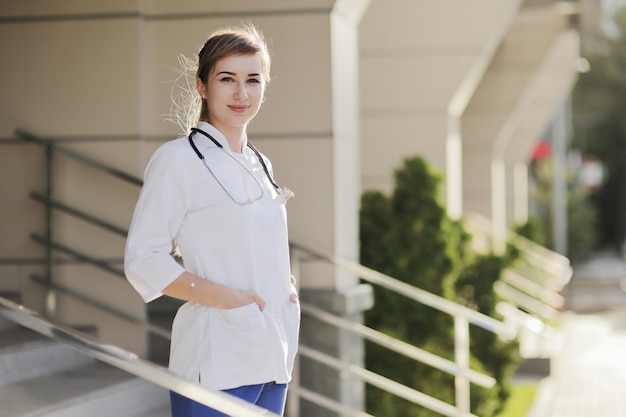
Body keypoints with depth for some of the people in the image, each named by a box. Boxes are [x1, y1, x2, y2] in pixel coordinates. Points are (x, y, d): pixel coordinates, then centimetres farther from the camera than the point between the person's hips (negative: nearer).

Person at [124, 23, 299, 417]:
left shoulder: (260, 164, 16)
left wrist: (286, 287, 5)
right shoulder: (178, 158, -5)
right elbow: (143, 261, -11)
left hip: (274, 358, 7)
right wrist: (224, 297, -18)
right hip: (217, 364, -7)